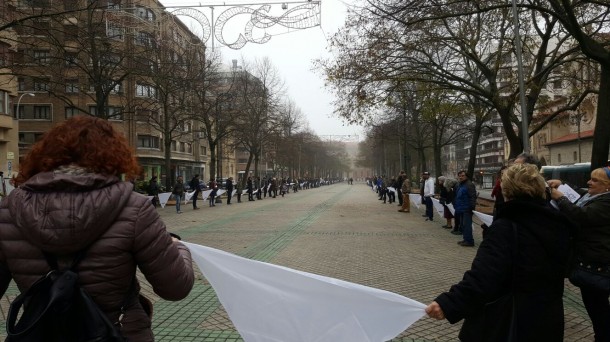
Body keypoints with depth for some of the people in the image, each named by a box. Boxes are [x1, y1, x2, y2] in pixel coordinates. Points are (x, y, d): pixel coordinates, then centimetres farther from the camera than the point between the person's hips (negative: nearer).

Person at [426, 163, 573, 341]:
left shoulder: (506, 227, -22)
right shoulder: (558, 225, -1)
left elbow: (483, 275, -35)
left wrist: (449, 302, -40)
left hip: (509, 325, -6)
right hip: (548, 321, 7)